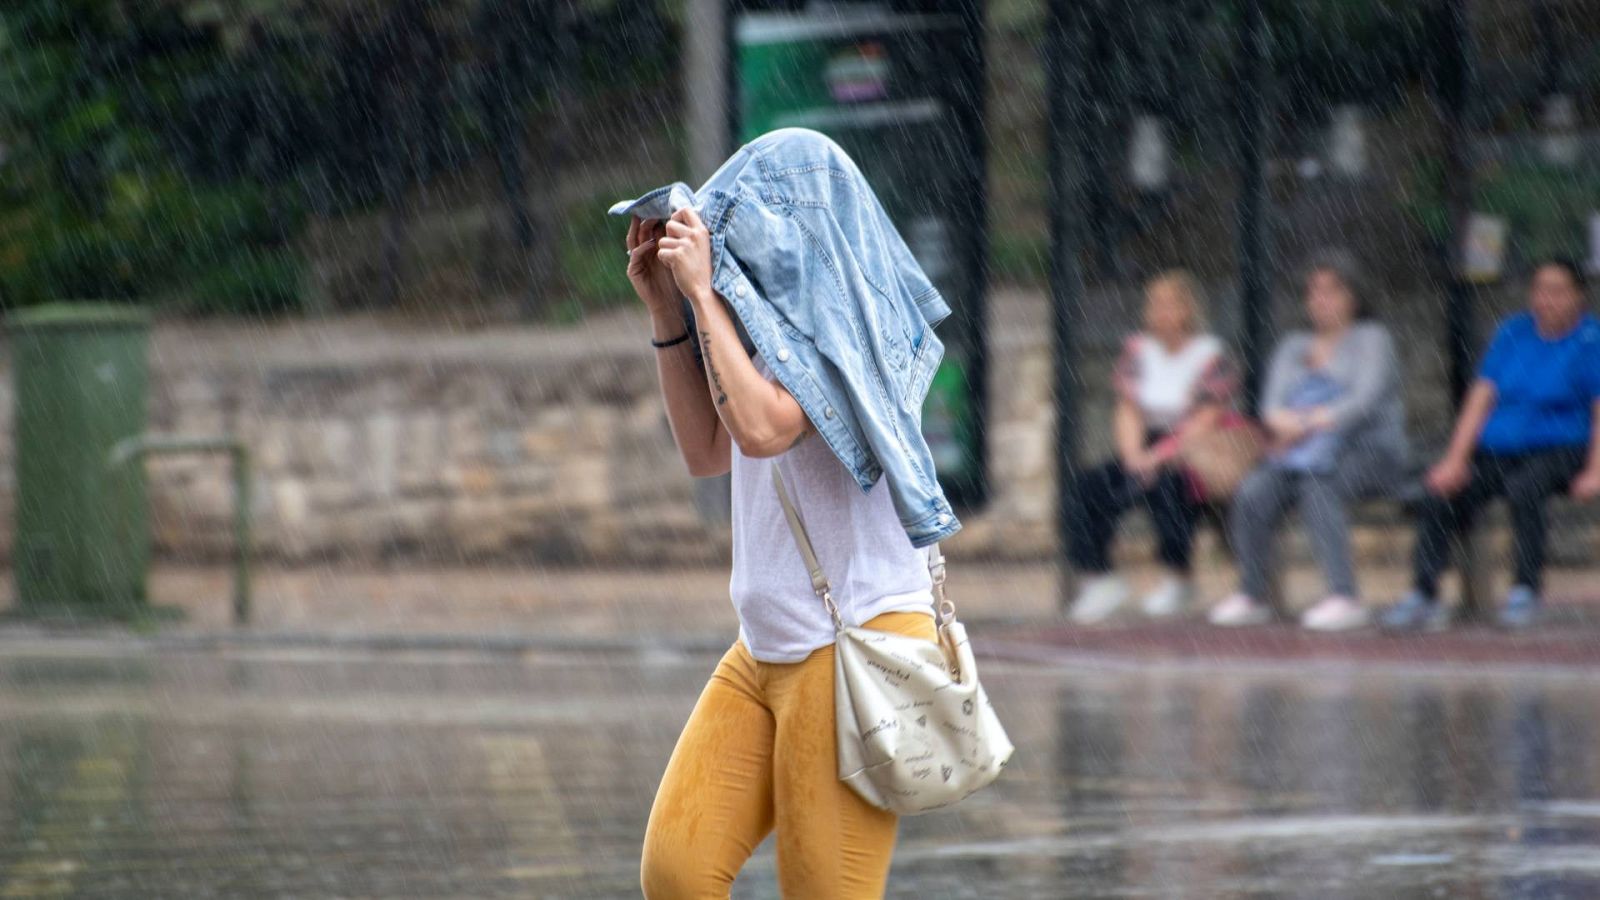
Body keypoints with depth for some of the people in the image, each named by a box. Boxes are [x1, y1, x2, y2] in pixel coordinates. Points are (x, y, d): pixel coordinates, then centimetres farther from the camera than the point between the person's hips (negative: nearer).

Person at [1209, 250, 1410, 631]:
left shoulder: (1372, 339, 5)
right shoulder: (1294, 347, 21)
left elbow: (1366, 400, -12)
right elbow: (1272, 403, 6)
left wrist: (1312, 423, -26)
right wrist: (1282, 421, -20)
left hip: (1372, 453, -5)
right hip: (1304, 454, 5)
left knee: (1318, 487, -36)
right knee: (1254, 490, -25)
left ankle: (1344, 597, -40)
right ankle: (1251, 596, -20)